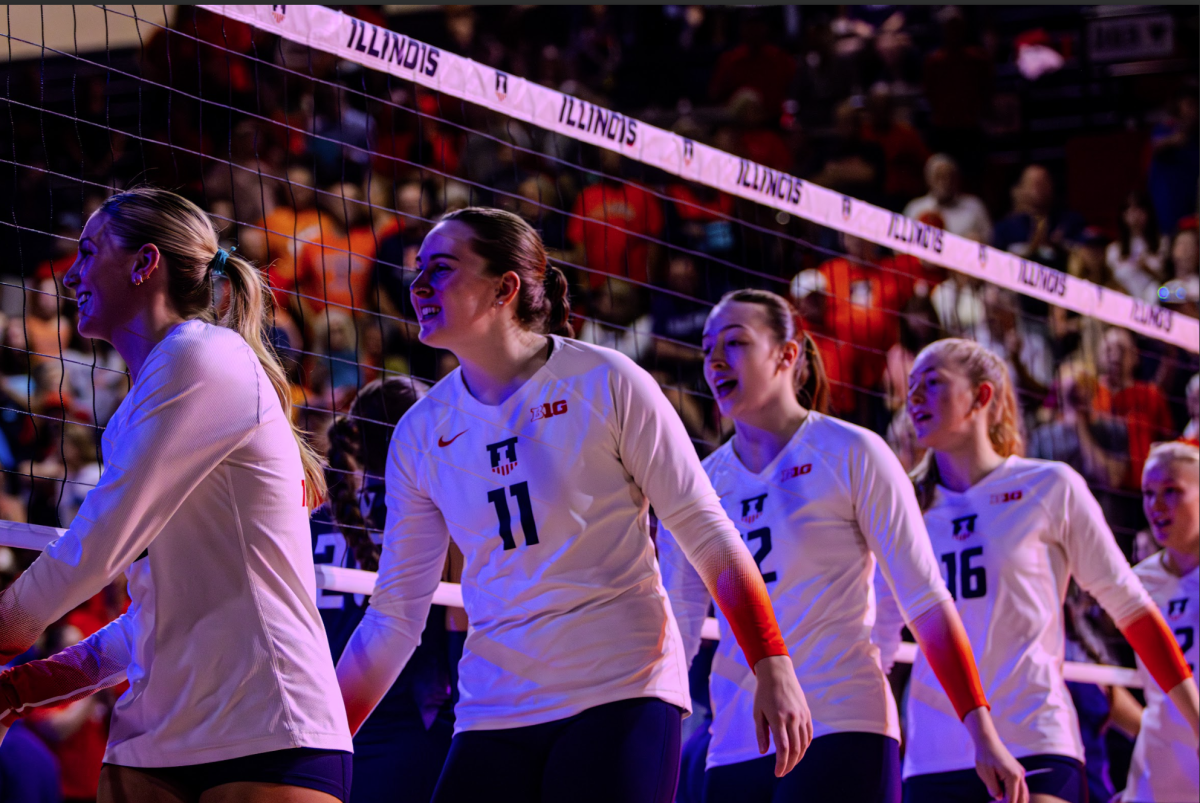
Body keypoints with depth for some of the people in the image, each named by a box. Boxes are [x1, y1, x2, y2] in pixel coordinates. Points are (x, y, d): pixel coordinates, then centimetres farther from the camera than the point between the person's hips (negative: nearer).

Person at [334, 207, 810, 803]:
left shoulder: (606, 384, -5)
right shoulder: (420, 434, 6)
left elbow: (708, 535, -2)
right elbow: (395, 616, 9)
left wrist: (773, 667, -9)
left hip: (621, 699, -4)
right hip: (492, 718, 4)